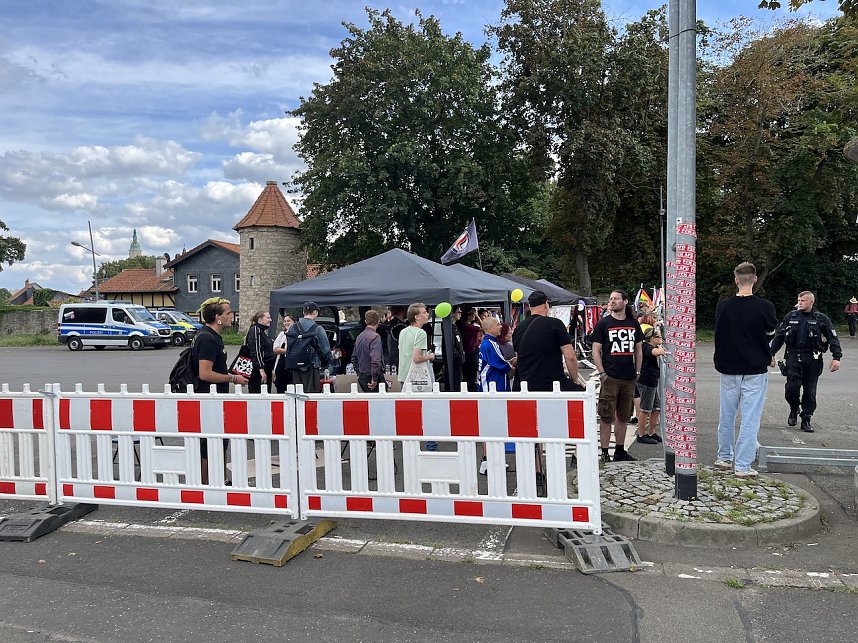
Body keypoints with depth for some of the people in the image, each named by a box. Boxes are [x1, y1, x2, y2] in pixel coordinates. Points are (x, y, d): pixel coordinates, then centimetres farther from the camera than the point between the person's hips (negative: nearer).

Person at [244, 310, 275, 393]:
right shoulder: (255, 330, -10)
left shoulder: (264, 332, 19)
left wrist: (272, 369, 23)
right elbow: (255, 351, -19)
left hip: (266, 370, 10)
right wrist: (261, 369, -24)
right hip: (257, 371, -10)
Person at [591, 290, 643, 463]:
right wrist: (602, 374, -10)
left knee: (623, 417, 12)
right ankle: (604, 454, 3)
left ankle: (620, 452, 23)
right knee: (606, 417, -4)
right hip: (610, 378, -4)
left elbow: (638, 350, 17)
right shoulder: (603, 323, -1)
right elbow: (596, 350, -3)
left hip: (629, 378, 4)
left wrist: (637, 372, 10)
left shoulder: (633, 324, 11)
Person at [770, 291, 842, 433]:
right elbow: (779, 336, 11)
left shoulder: (821, 319, 3)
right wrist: (772, 353, 8)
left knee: (810, 391, 4)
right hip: (793, 356, 1)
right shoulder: (791, 316, 7)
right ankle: (794, 410, 19)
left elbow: (833, 338, 2)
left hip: (813, 358, 0)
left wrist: (836, 357, -7)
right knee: (792, 387, -9)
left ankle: (806, 420, 14)